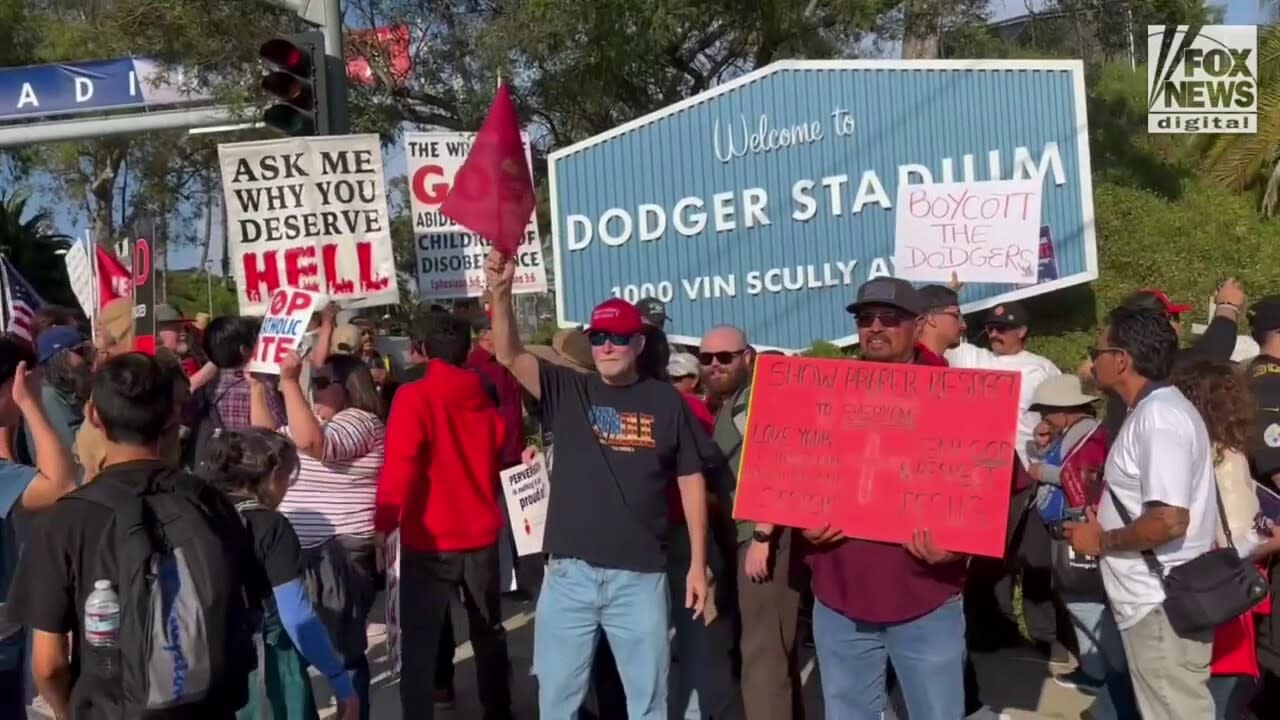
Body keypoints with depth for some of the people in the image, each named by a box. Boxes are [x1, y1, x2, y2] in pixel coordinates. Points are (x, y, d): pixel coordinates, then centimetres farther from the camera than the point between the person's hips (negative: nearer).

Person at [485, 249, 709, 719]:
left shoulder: (665, 401, 2)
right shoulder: (567, 391, 3)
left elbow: (691, 481, 5)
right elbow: (509, 356, -9)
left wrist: (698, 562, 3)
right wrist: (501, 292, -26)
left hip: (640, 575, -1)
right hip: (569, 573, 1)